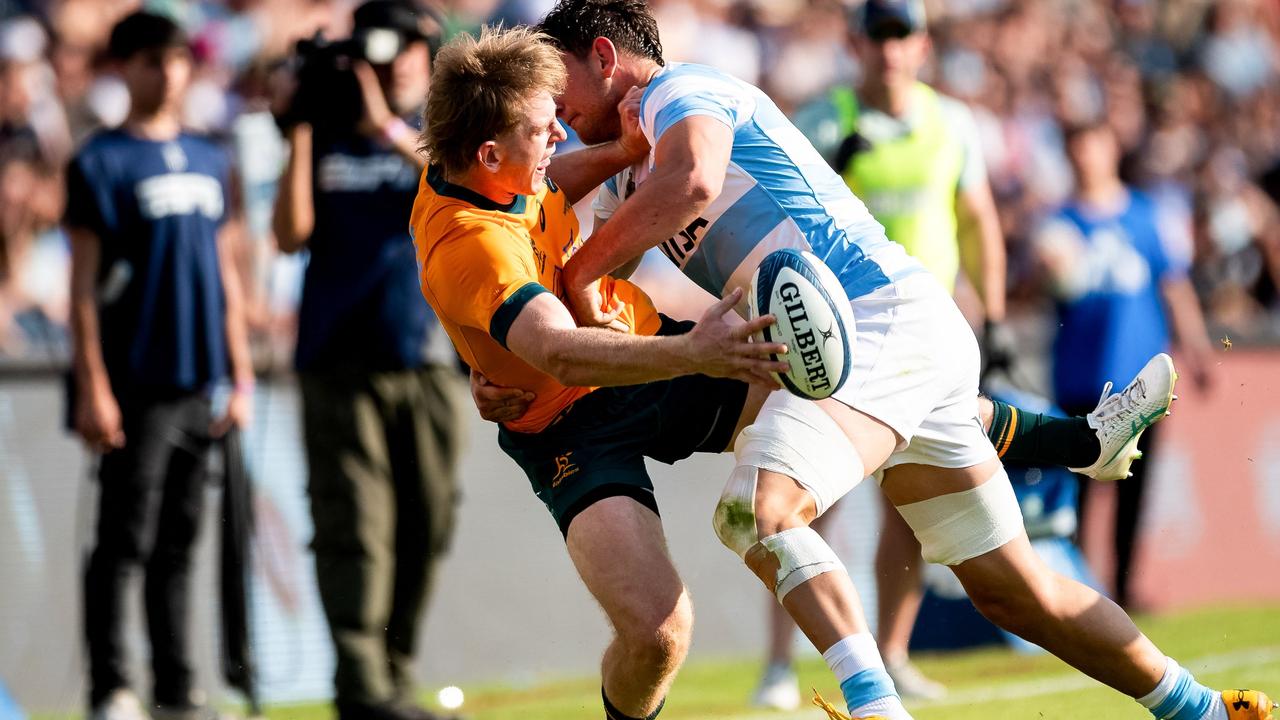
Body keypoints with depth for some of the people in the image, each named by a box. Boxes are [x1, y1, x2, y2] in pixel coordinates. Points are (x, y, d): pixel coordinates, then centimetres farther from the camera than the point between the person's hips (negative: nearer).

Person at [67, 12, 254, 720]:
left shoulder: (209, 162, 14)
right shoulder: (101, 162, -3)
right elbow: (84, 282, -7)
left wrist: (239, 377, 13)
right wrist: (92, 388, -13)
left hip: (200, 381, 6)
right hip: (137, 381, -5)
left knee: (178, 541, 10)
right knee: (125, 540, -5)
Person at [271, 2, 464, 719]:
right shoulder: (328, 142, 11)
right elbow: (292, 235, -1)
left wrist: (391, 130, -19)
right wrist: (302, 132, -3)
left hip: (431, 363, 1)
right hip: (341, 365, -1)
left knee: (423, 531, 4)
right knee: (353, 526, -10)